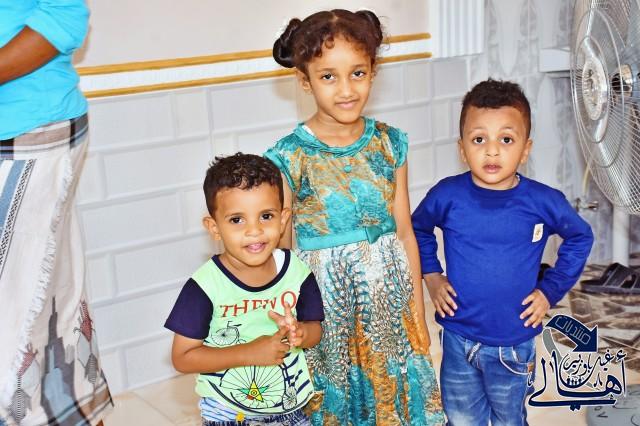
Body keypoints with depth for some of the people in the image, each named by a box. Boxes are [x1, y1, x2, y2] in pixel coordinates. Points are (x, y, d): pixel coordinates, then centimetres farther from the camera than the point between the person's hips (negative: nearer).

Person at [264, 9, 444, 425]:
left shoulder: (389, 143, -2)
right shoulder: (290, 156, -12)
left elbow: (405, 233, 3)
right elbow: (282, 253, -7)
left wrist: (418, 316, 7)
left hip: (389, 298, 3)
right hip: (325, 303, -3)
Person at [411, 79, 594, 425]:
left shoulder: (544, 202, -15)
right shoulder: (446, 196, -13)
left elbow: (580, 238, 5)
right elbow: (418, 229, 9)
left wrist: (550, 291, 0)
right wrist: (430, 276, 0)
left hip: (514, 342, 0)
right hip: (458, 336, 1)